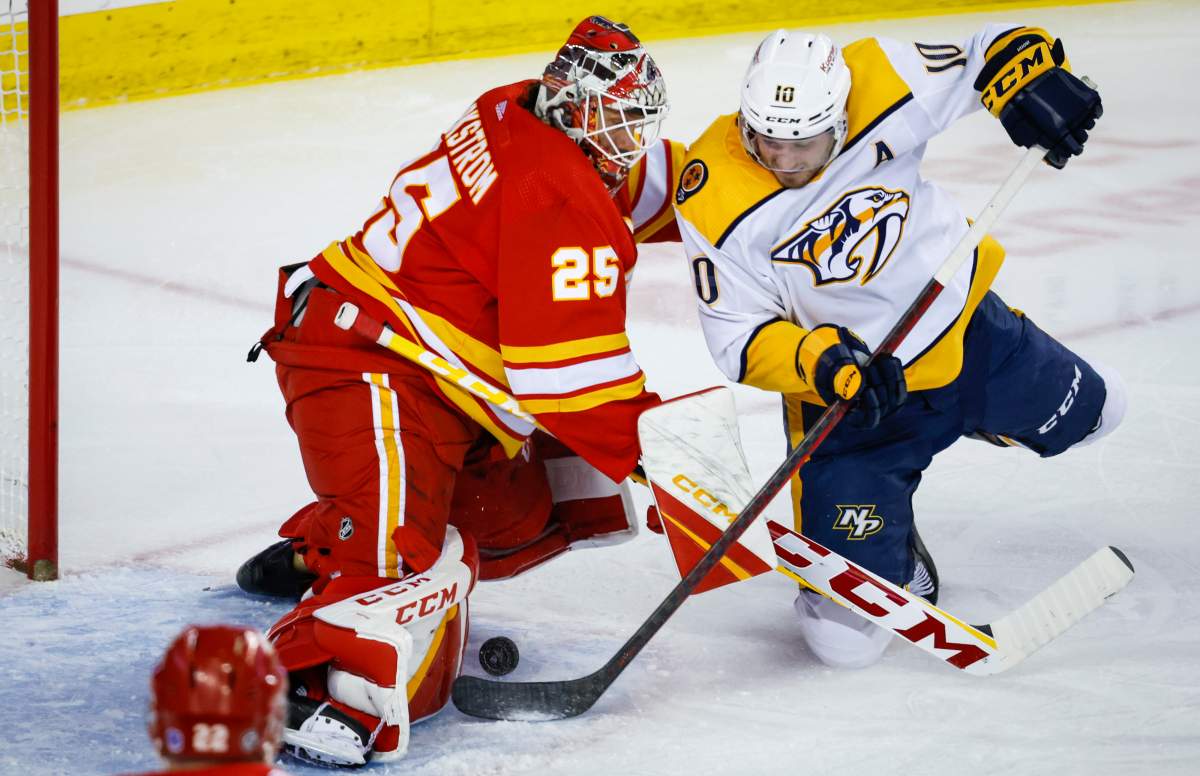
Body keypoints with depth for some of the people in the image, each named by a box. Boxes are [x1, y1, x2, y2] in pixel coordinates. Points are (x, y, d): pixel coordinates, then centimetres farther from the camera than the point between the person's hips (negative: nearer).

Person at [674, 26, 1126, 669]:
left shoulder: (879, 88, -23)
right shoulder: (715, 200, -25)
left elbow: (986, 55, -10)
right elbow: (739, 337, -18)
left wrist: (1032, 78, -31)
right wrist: (821, 362, -35)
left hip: (963, 330, 3)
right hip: (842, 394, -3)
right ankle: (890, 555, 25)